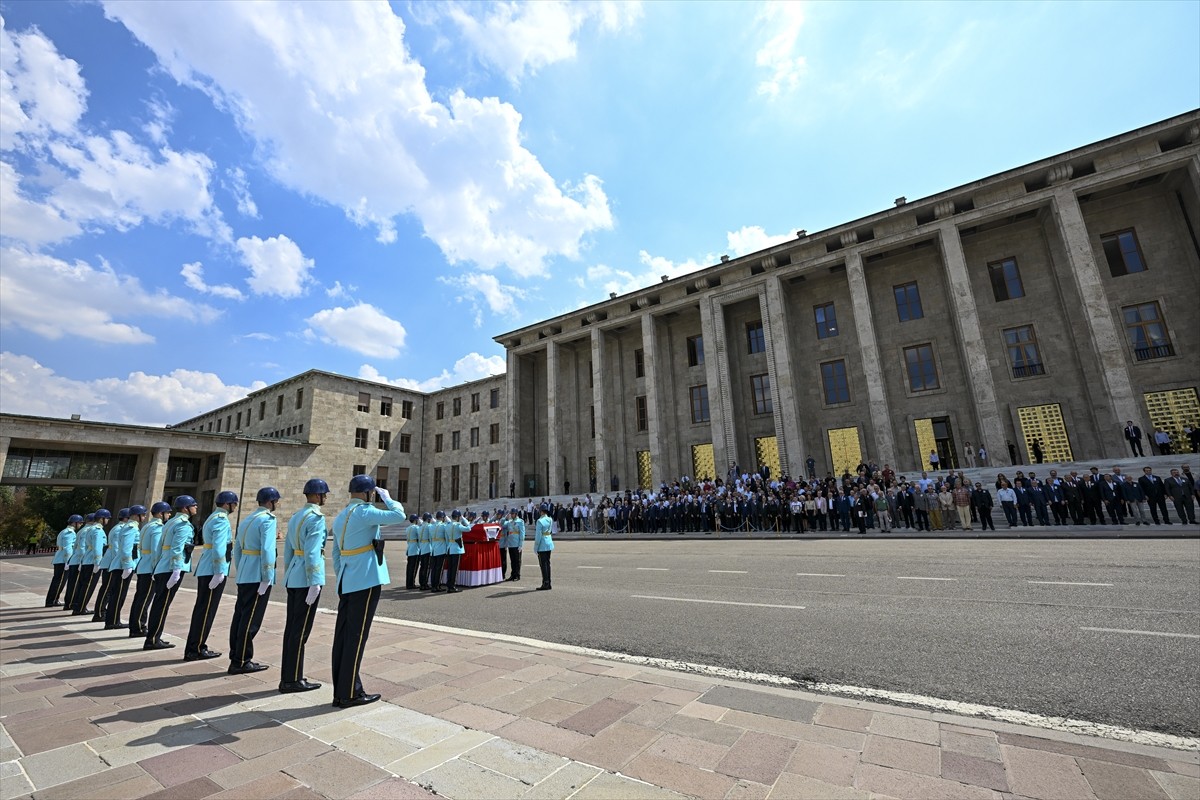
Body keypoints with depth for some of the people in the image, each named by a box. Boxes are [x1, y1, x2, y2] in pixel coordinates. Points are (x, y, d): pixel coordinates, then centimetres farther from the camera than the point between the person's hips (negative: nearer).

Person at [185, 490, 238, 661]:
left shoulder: (212, 517, 17)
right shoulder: (221, 519, -14)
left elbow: (213, 545, 18)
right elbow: (219, 547, -21)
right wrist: (219, 572, -20)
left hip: (205, 570, 10)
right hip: (213, 571, -10)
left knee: (202, 608, 14)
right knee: (207, 610, -3)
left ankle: (193, 647, 21)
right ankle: (196, 650, 3)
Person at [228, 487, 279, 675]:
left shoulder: (246, 520, 15)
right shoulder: (267, 519, -12)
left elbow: (237, 549, 17)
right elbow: (267, 550, -19)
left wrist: (240, 572, 22)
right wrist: (267, 578, -15)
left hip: (244, 576, 9)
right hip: (257, 577, -9)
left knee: (240, 616, 13)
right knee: (251, 620, -2)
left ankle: (236, 657, 20)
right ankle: (241, 662, 4)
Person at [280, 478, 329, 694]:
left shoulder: (294, 517, 14)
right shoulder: (316, 517, -15)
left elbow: (288, 549, 16)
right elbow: (312, 552, -20)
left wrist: (288, 576, 22)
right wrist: (314, 582, -18)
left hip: (293, 578, 9)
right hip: (306, 578, -9)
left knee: (291, 627, 13)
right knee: (301, 630, -1)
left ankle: (287, 677, 21)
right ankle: (292, 680, 7)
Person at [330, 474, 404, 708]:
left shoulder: (340, 517, 14)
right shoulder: (364, 511, -14)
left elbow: (336, 554, 18)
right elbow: (399, 515, -20)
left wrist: (341, 579, 23)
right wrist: (386, 497, -5)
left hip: (347, 583, 9)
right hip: (365, 582, -9)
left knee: (342, 635, 11)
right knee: (356, 636, -1)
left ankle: (340, 692, 20)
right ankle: (350, 694, 8)